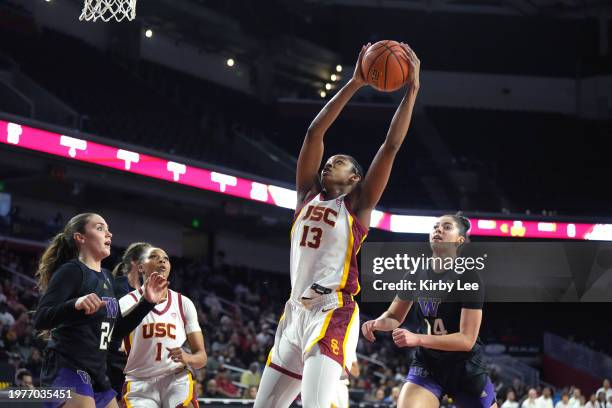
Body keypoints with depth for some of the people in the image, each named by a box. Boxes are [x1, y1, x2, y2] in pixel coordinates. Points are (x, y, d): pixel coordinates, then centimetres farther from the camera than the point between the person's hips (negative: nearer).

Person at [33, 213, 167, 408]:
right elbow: (40, 319, -19)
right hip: (68, 369, -9)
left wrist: (147, 302, 14)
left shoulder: (106, 277, 16)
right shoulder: (71, 271, -9)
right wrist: (76, 304, -35)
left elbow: (118, 328, 23)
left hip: (97, 374, 9)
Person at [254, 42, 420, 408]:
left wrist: (412, 89, -3)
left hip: (333, 314, -7)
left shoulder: (358, 204, 6)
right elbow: (314, 133, 11)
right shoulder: (308, 195, 18)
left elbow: (392, 145, -1)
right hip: (295, 313, 7)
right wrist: (354, 84, 7)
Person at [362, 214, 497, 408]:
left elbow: (467, 340, -20)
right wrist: (378, 323, -12)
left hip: (465, 368, -3)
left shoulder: (468, 278, -15)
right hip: (427, 364, 3)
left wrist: (417, 339, -31)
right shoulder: (416, 275, 0)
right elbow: (394, 316, 13)